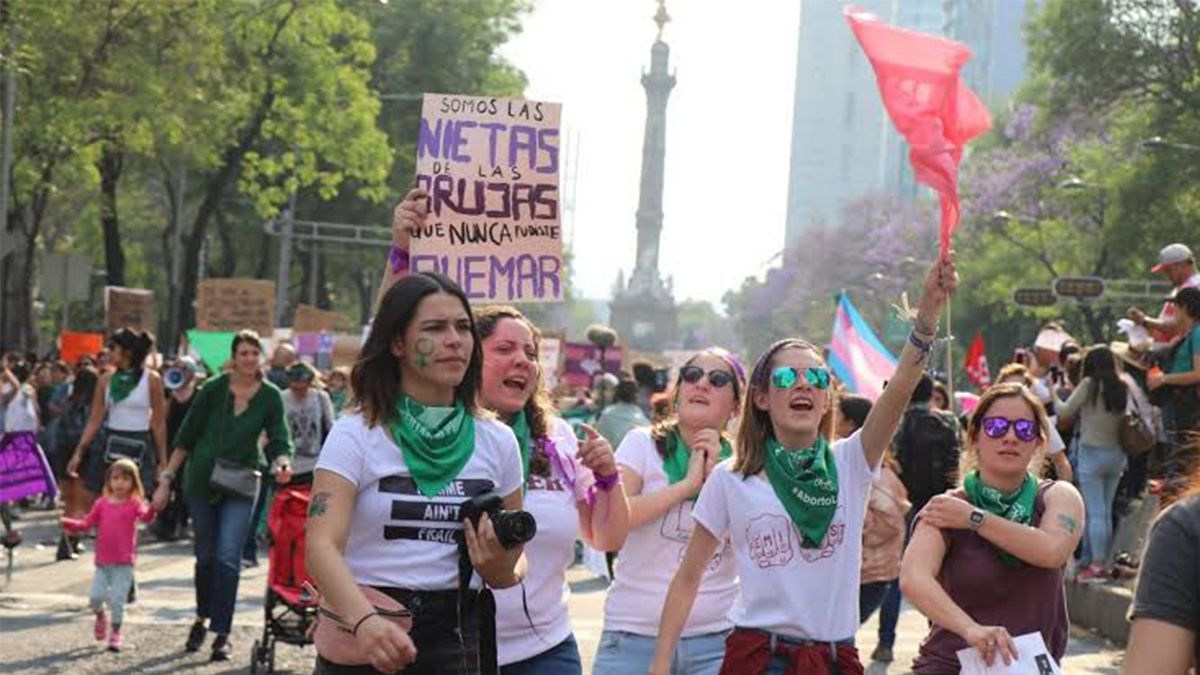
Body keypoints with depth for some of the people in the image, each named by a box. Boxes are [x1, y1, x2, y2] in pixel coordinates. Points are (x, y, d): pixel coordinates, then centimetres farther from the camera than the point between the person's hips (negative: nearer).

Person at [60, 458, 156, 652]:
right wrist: (69, 523, -7)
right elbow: (87, 524, 9)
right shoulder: (102, 503, 7)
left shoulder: (134, 504, -4)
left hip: (124, 562, -3)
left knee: (117, 599, -4)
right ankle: (100, 616, 30)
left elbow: (145, 516, -23)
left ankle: (116, 633, 14)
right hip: (103, 561, 3)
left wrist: (151, 509, -46)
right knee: (96, 596, -4)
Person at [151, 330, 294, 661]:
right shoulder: (214, 389, -6)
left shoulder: (270, 397, -5)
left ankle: (222, 634, -7)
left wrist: (282, 463, -29)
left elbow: (279, 441, -6)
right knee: (205, 556, 9)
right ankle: (202, 617, 33)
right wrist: (166, 479, -2)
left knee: (227, 556, -11)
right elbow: (186, 436, 0)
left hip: (241, 484, -1)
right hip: (202, 479, 1)